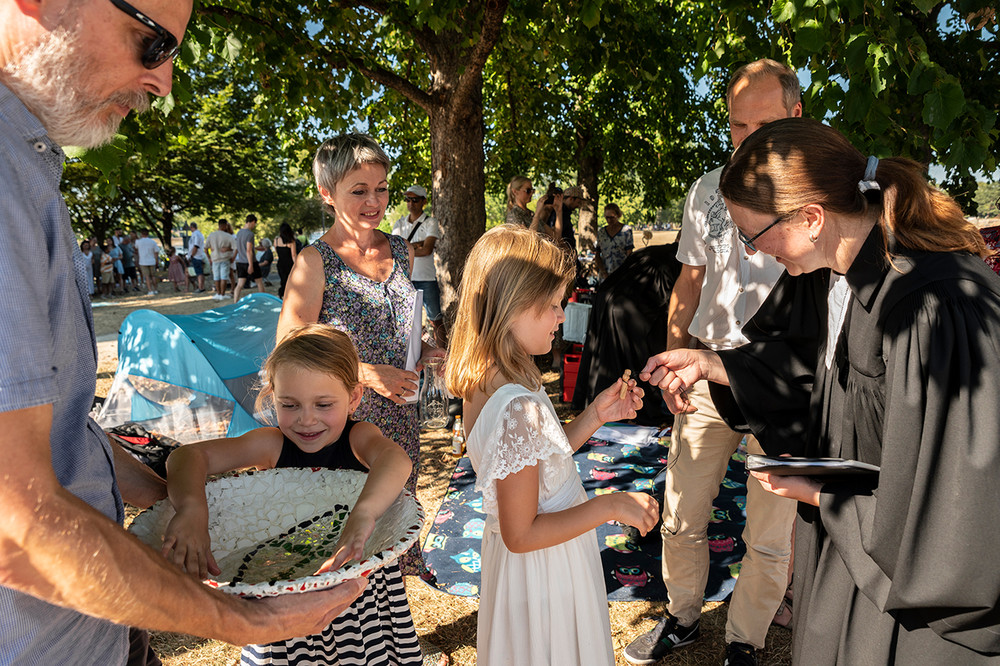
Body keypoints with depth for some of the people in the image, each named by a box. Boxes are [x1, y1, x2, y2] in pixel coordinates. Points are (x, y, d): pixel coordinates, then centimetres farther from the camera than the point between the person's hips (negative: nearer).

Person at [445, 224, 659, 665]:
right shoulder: (519, 408, -33)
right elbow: (521, 534, -27)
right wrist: (610, 505, -22)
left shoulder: (484, 381, -5)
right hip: (543, 568, -8)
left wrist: (595, 416, -1)